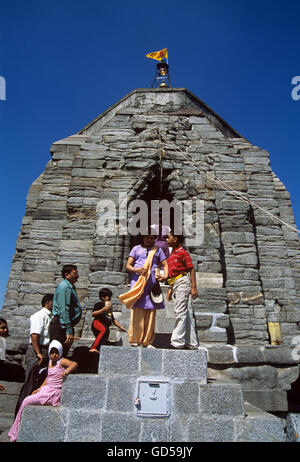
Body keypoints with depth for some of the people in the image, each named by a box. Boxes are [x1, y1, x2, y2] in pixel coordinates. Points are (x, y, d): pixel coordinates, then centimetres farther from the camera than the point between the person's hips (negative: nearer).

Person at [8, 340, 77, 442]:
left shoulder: (62, 361, -12)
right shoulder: (50, 362, 12)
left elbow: (74, 364, -30)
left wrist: (66, 371, -47)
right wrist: (39, 389, 12)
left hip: (54, 393, -8)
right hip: (46, 390, 8)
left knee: (27, 401, -9)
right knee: (26, 400, 0)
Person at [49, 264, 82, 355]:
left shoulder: (70, 287, 19)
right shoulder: (64, 287, -13)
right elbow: (64, 309, -21)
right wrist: (69, 331, -25)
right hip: (60, 325, -10)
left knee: (63, 353, 12)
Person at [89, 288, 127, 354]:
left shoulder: (109, 308, 32)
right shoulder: (99, 304, 8)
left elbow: (113, 320, 35)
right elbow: (93, 314, -7)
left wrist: (120, 326, 26)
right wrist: (103, 310, -16)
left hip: (105, 325, 8)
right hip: (97, 322, -8)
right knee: (104, 330, -37)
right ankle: (93, 348, -39)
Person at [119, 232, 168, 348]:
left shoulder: (157, 250, 18)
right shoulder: (136, 249, 14)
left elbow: (165, 265, 13)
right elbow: (128, 265, 10)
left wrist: (165, 276, -7)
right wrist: (136, 270, -12)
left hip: (152, 284, 2)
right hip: (138, 284, -1)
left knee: (150, 314, 1)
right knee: (137, 312, -6)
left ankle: (147, 341, 9)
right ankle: (135, 339, 4)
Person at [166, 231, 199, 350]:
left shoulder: (182, 252, -6)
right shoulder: (172, 255, 21)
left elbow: (191, 270, -11)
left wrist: (194, 287, -17)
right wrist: (170, 289, 23)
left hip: (183, 282, -9)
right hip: (175, 284, 10)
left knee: (180, 312, -10)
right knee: (184, 313, 10)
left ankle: (177, 342, -8)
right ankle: (192, 343, 17)